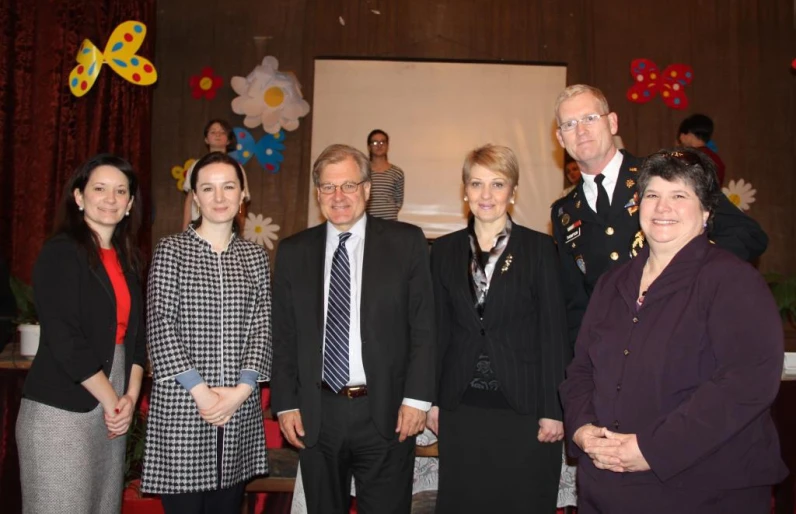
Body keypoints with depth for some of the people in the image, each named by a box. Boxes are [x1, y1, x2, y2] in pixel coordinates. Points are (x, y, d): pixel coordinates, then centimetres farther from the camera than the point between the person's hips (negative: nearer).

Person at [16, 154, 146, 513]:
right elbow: (64, 340, -16)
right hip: (60, 412, -6)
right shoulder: (60, 253, -9)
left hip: (113, 410, 6)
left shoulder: (126, 260, 11)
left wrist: (130, 397, -2)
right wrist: (112, 401, -11)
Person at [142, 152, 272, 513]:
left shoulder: (255, 256, 11)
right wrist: (200, 391, -12)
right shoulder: (171, 249, 2)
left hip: (240, 406, 3)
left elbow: (262, 326, 5)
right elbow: (159, 324, -6)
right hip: (180, 404, -3)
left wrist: (241, 389, -7)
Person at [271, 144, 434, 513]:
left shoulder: (406, 242, -1)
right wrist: (285, 403, 3)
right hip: (315, 416, 2)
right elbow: (283, 334, 7)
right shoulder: (293, 251, 6)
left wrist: (417, 398, -7)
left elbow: (424, 325, -3)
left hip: (386, 413, -2)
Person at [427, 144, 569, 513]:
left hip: (523, 407, -2)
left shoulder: (539, 248, -3)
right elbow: (438, 329, 7)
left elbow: (554, 332, -4)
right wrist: (432, 400, 5)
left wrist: (554, 409, -7)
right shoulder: (445, 250, 5)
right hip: (461, 407, 3)